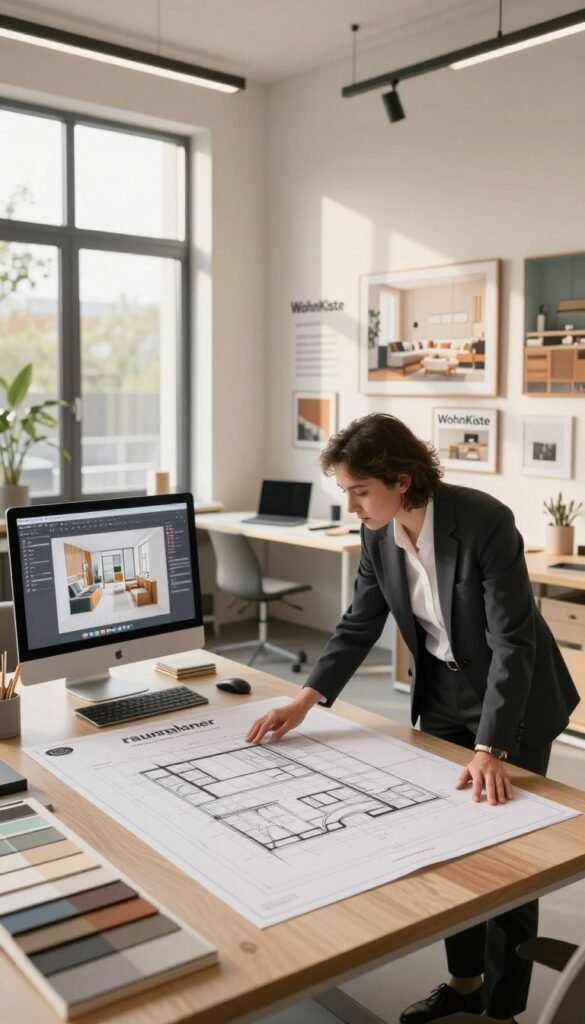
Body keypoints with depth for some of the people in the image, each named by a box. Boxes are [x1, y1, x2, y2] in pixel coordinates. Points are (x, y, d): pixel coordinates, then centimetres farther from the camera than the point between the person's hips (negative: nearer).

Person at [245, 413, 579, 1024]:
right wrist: (307, 700, -14)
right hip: (443, 696, 6)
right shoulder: (379, 532, -11)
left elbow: (512, 641, -30)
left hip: (515, 701, -6)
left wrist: (489, 751, -37)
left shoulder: (484, 521, -30)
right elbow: (360, 624, -3)